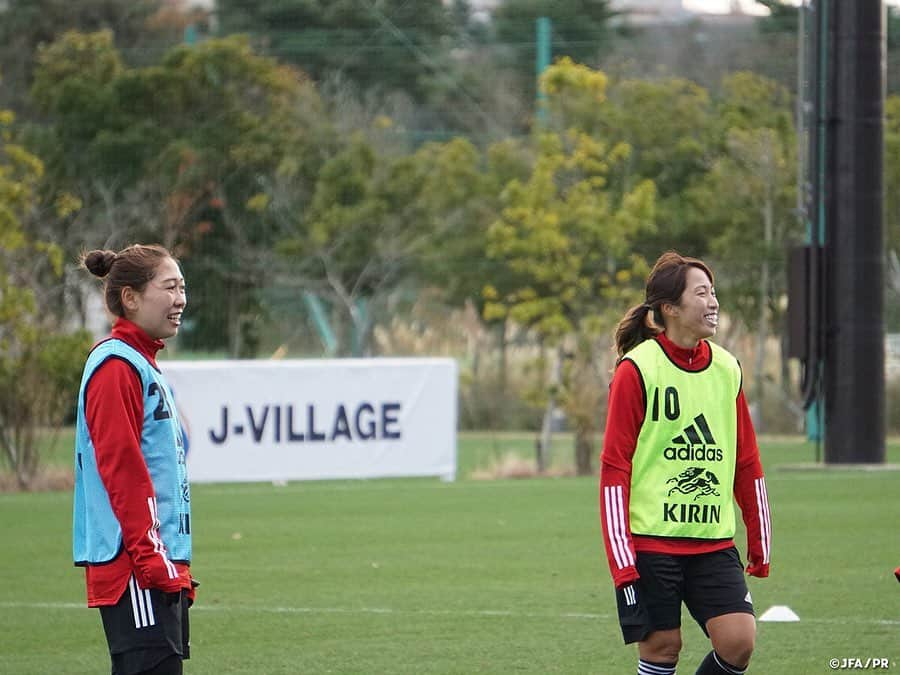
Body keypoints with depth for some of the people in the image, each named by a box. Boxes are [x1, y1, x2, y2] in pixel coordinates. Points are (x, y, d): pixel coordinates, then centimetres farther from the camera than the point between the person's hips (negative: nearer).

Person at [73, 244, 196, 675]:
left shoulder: (144, 365, 21)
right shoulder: (116, 367, -10)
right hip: (134, 571, -10)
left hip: (159, 568, 10)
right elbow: (121, 469, -17)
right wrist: (152, 557, -21)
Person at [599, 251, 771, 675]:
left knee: (739, 641, -9)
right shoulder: (637, 370, -6)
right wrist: (621, 559, -12)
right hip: (651, 542, -5)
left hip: (714, 542, 5)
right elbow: (614, 467, -7)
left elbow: (747, 465, 16)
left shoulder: (727, 369, 9)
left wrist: (760, 546, 15)